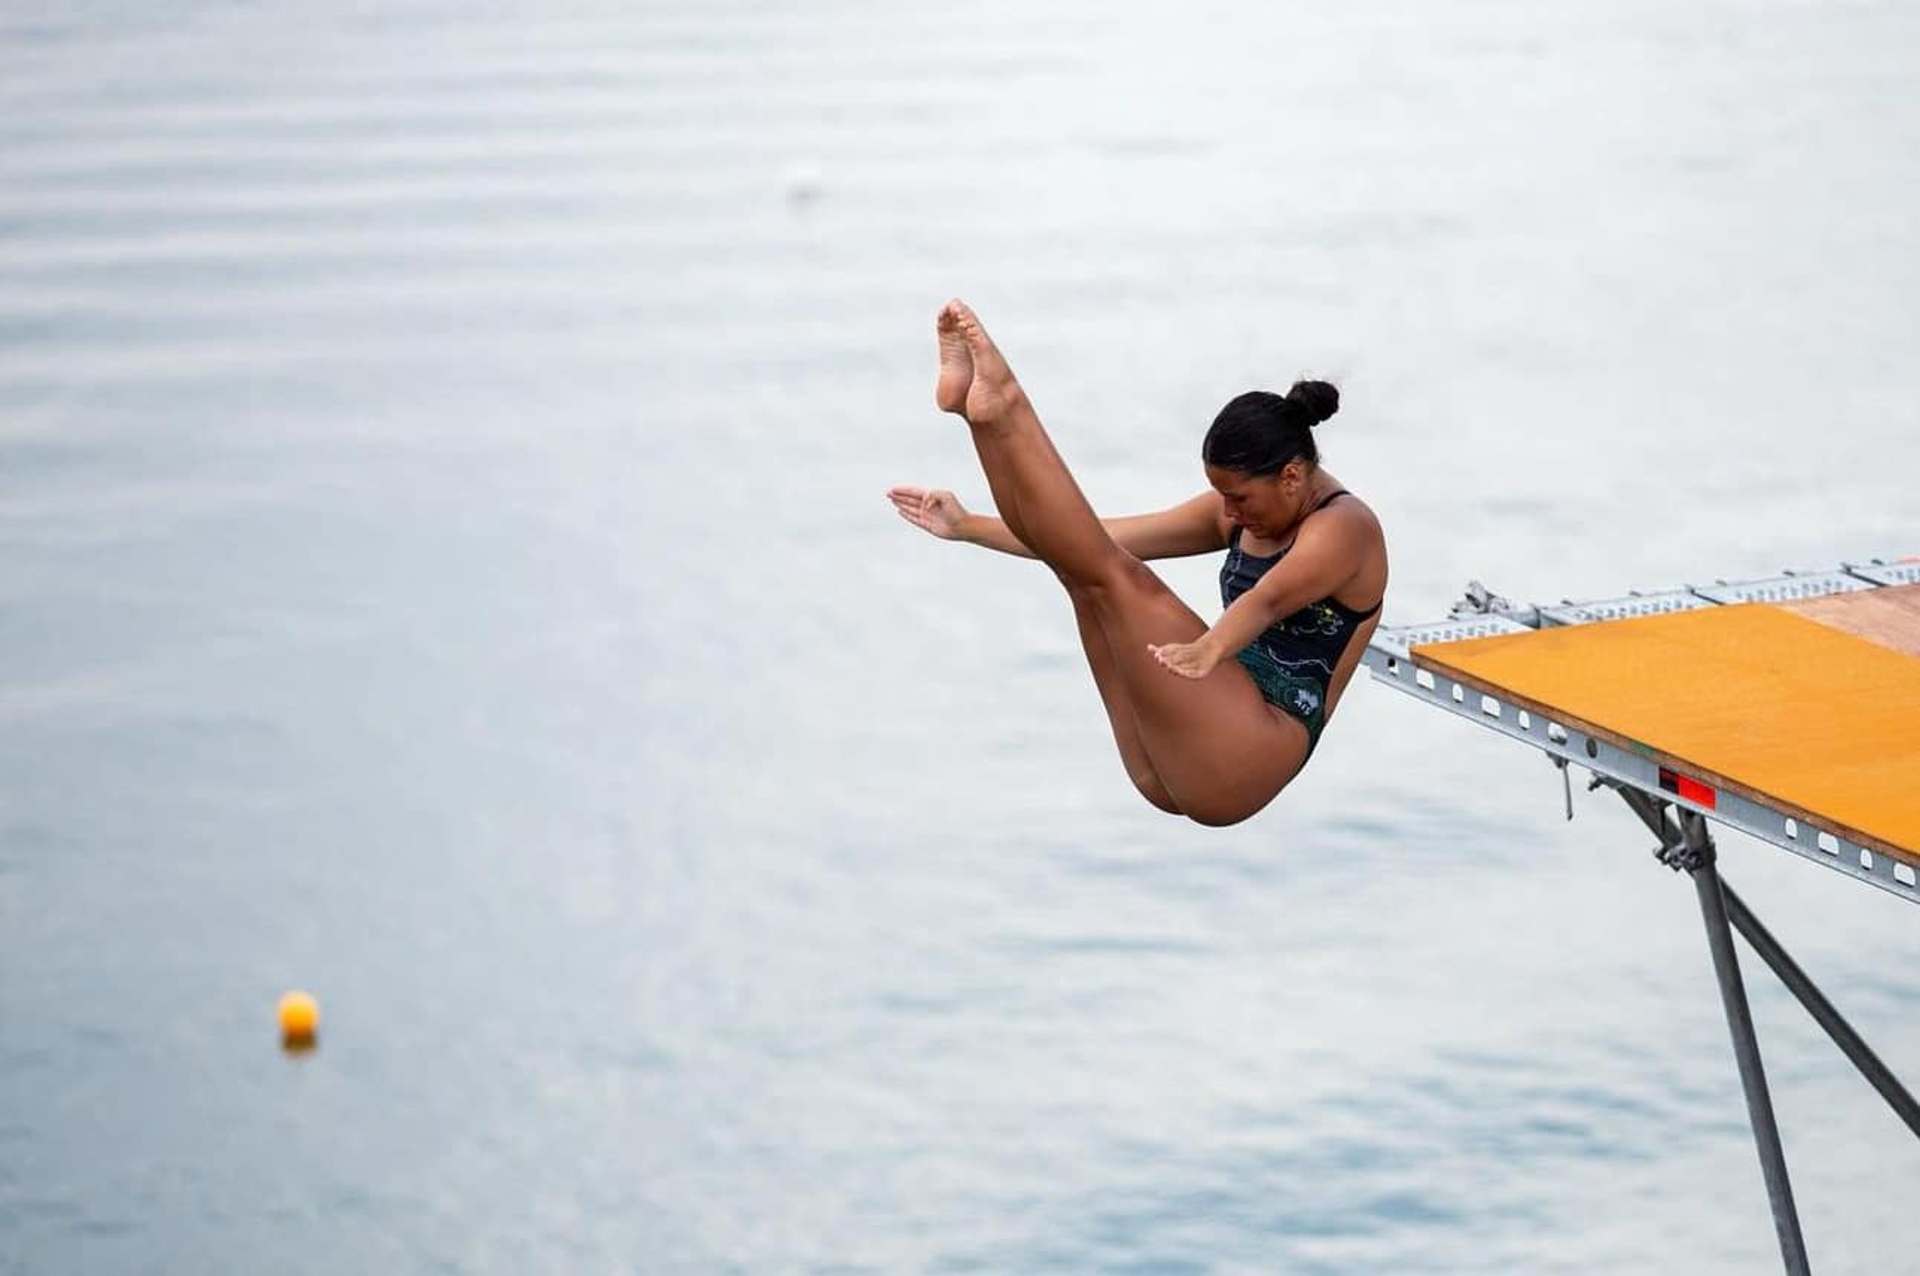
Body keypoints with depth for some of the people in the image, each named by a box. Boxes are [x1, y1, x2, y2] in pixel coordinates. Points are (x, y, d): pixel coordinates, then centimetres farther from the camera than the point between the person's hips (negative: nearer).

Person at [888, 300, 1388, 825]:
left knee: (1116, 576, -22)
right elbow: (1115, 535, 14)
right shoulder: (1246, 511, 15)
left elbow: (1267, 600, -31)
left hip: (1241, 761, -8)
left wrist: (1210, 649, -51)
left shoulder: (1343, 527, -9)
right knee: (1081, 559, -3)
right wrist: (968, 527, 10)